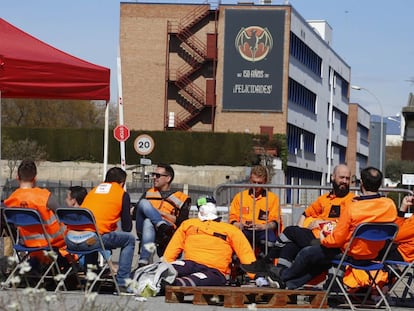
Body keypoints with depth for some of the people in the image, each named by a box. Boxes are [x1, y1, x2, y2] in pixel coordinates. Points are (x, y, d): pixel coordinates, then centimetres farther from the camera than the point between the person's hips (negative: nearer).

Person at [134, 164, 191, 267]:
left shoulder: (181, 198, 15)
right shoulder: (149, 193, 28)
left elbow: (181, 222, 4)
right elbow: (135, 213, 15)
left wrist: (161, 213, -5)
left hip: (167, 235, -3)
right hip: (143, 231, 3)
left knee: (148, 222, -35)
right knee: (144, 203, -20)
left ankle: (143, 261, -45)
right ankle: (162, 225, -43)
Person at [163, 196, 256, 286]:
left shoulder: (230, 229, 24)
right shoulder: (188, 224, 30)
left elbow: (245, 251, 15)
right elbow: (175, 245, 23)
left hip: (214, 270, -2)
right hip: (190, 263, 2)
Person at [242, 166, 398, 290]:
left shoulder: (352, 207, -26)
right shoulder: (390, 205, -13)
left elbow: (338, 239, -20)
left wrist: (323, 240, 0)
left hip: (350, 252, -6)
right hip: (374, 254, 6)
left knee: (307, 253, 21)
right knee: (322, 259, 29)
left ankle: (284, 275, 47)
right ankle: (290, 284, 39)